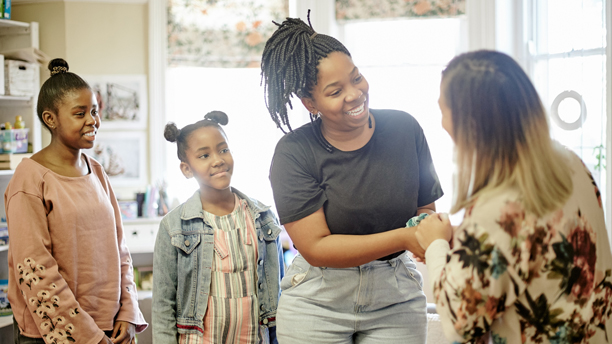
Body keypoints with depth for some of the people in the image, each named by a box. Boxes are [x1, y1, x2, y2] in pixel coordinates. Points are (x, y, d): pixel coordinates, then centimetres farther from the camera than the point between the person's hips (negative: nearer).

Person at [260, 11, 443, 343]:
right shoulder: (294, 153, -13)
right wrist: (403, 238, -26)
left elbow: (426, 207, 4)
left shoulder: (403, 129, -4)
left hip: (396, 298, 2)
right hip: (317, 303, -2)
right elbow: (316, 248, -18)